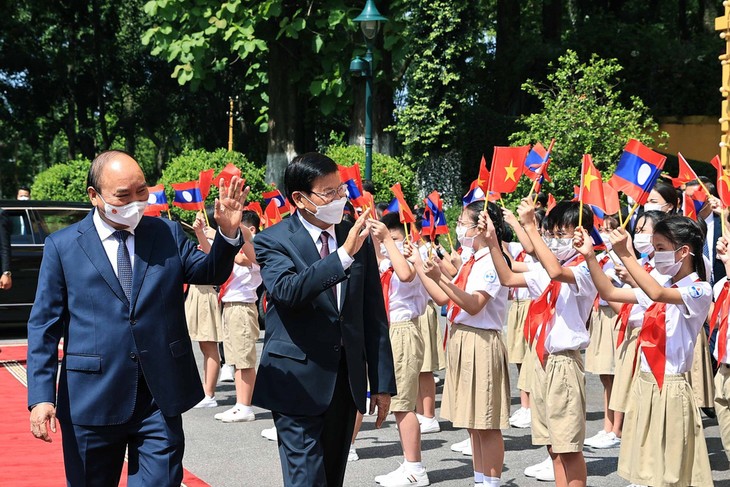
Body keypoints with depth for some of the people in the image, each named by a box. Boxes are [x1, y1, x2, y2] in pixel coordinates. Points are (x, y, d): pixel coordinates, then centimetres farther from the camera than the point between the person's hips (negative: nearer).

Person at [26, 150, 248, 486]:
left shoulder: (169, 234, 7)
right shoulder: (62, 245, 0)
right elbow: (44, 326, -1)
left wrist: (228, 232, -15)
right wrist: (41, 396, -9)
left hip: (161, 397, 1)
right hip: (92, 400, -1)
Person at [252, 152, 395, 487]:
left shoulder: (359, 239, 6)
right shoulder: (273, 241, -7)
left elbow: (373, 314, 8)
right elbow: (287, 291, -28)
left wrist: (382, 382, 7)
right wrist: (344, 255, -34)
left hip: (347, 380, 5)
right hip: (299, 380, -5)